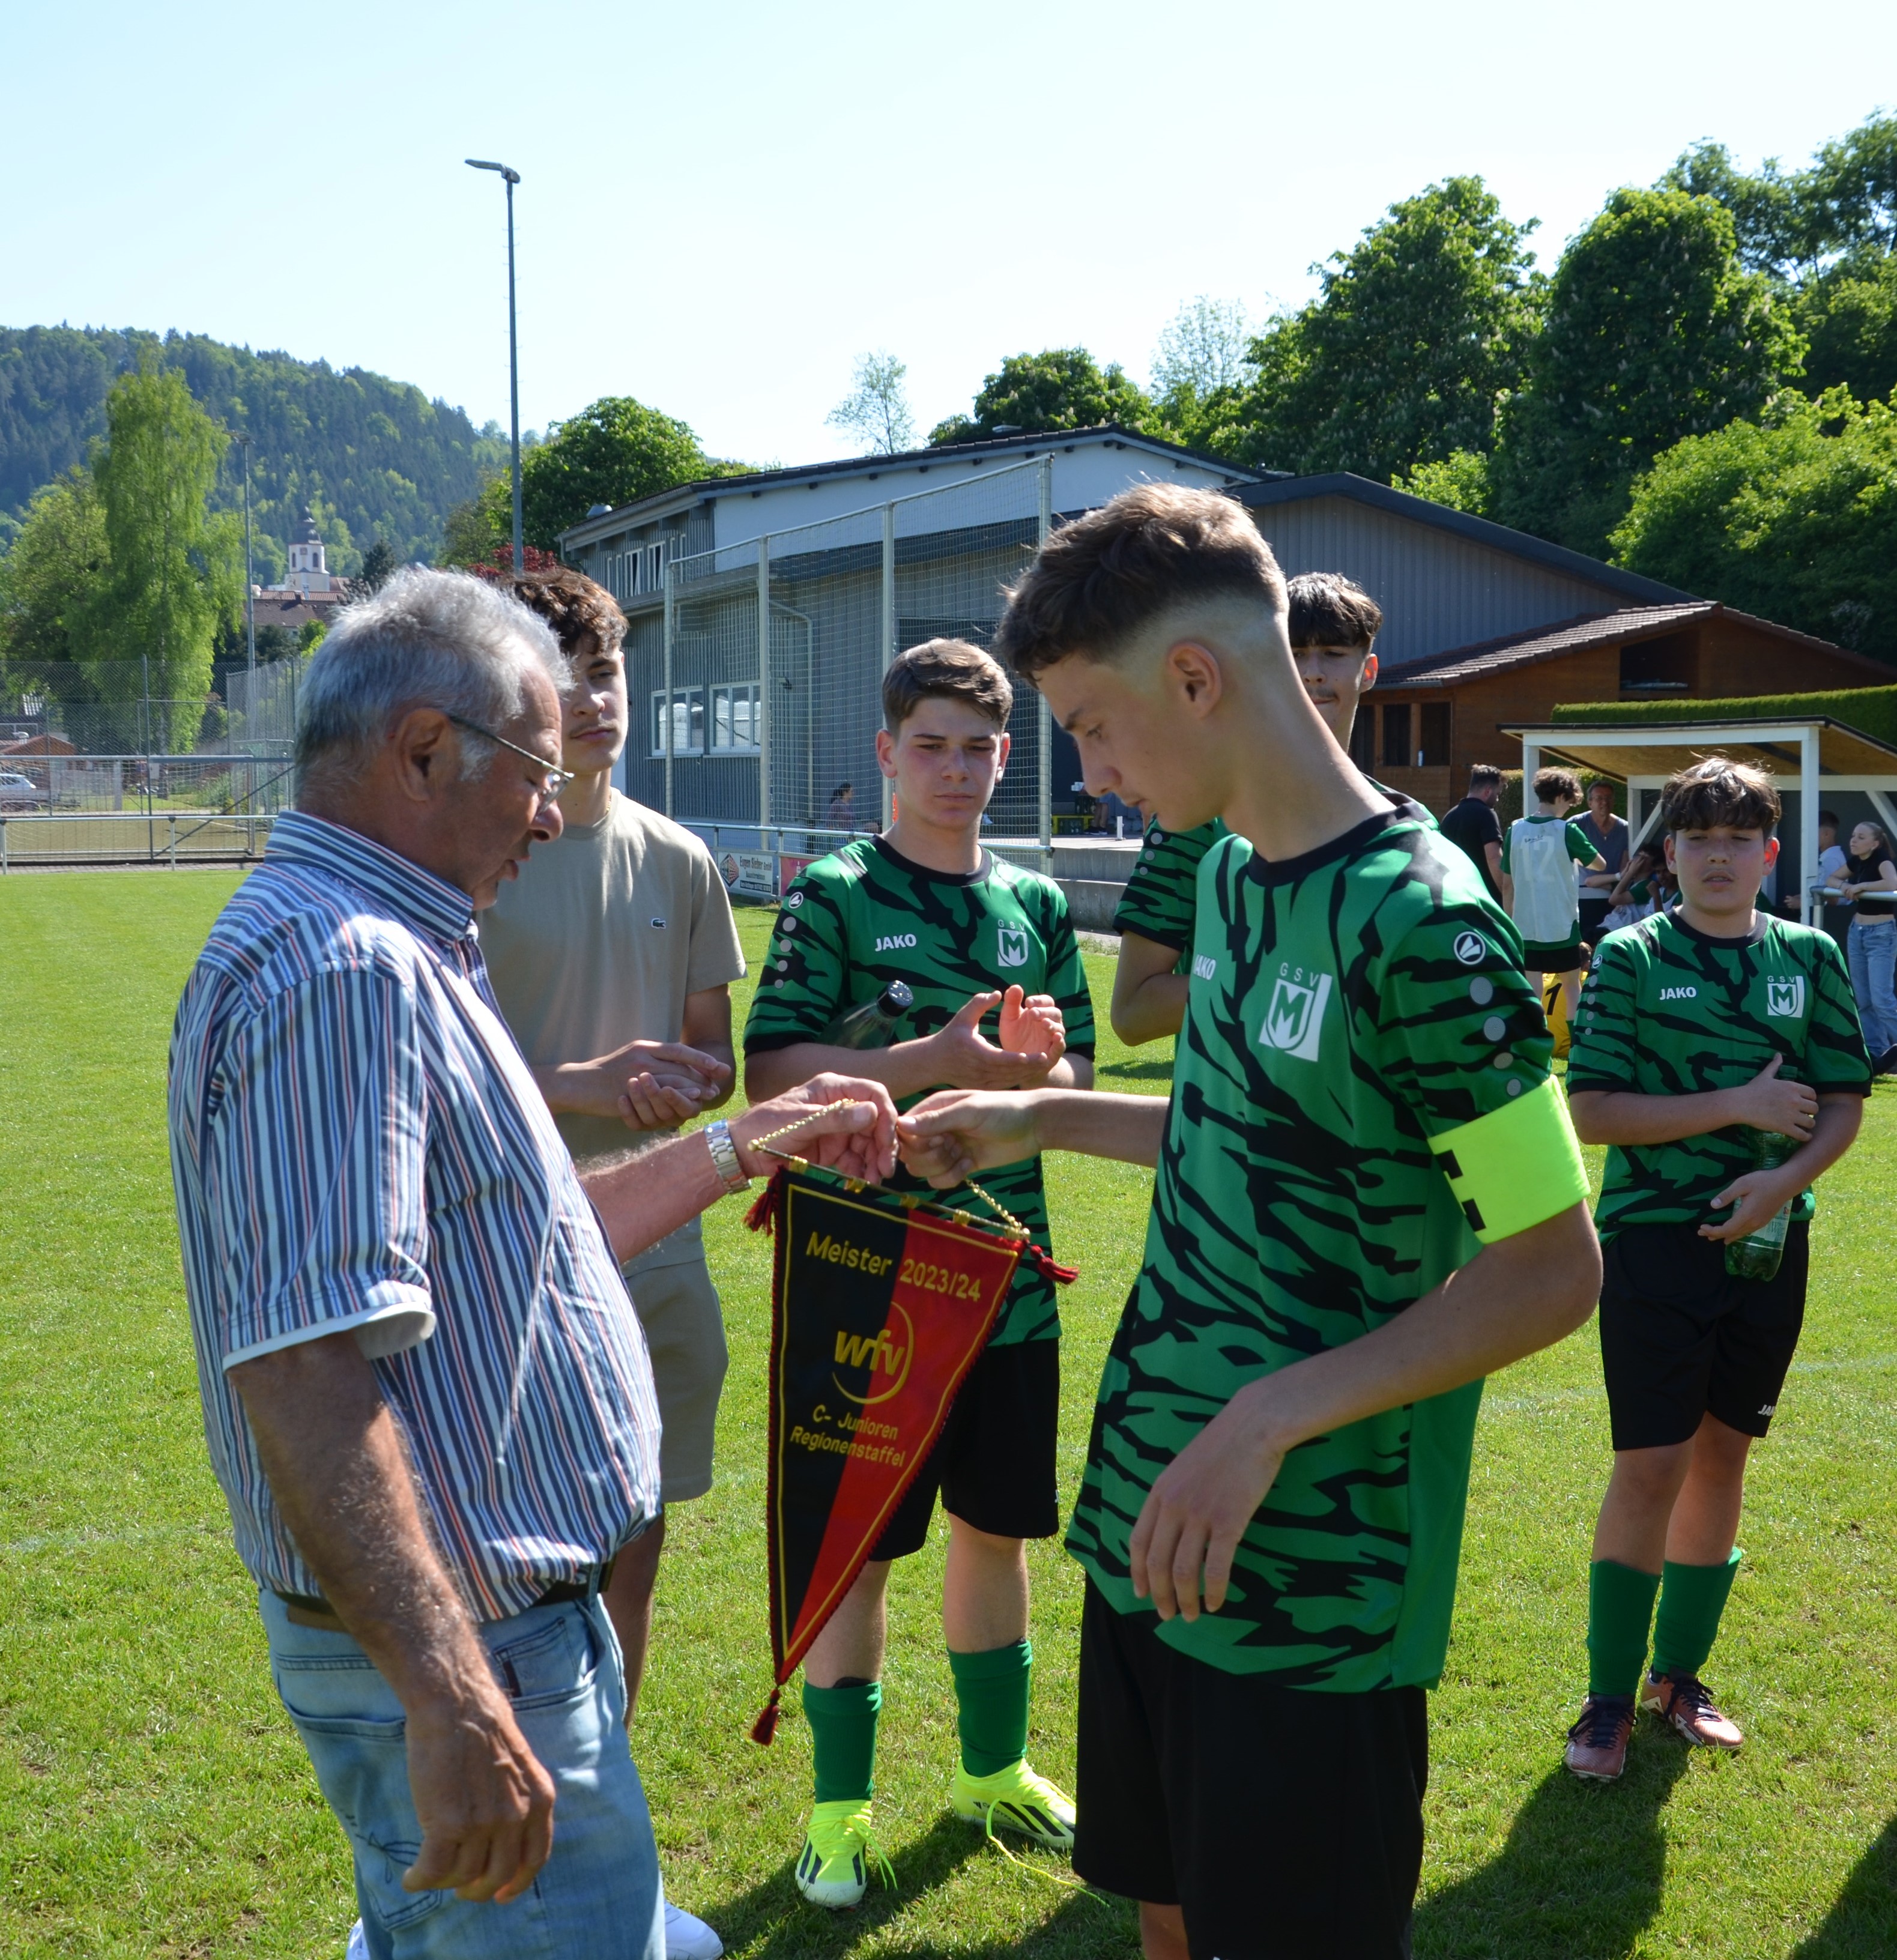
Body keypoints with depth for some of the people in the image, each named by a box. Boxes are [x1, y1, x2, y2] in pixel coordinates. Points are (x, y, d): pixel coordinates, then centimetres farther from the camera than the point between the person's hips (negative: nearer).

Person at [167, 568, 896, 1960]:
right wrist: (449, 1701, -33)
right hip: (463, 1646, -10)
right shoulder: (342, 969, -22)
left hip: (514, 1618, 10)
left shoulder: (386, 954, 13)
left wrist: (749, 1145, 21)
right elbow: (299, 1367, -30)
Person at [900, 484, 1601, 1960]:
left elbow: (1553, 1269, -19)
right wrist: (1042, 1119, 14)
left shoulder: (1416, 921, -21)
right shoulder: (1231, 872, 6)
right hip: (1150, 1531, 8)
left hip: (1313, 1593, -8)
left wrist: (1272, 1419, -24)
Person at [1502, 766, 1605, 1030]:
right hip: (1562, 925, -2)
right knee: (1572, 987, 16)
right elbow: (1600, 865, 5)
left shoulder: (1515, 830, -2)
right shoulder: (1567, 830, -9)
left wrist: (1509, 921, 12)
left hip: (1525, 926, 2)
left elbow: (1507, 884, 3)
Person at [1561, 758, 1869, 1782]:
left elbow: (1845, 1103, 6)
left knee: (1722, 1458, 12)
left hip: (1766, 1239, 4)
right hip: (1653, 1239, -4)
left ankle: (1678, 1671, 27)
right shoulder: (1631, 956, -5)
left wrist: (1786, 1178, -12)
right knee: (1651, 1467, -4)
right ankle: (1611, 1697, 9)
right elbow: (1591, 1110, -11)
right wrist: (1740, 1104, -15)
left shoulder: (1809, 957, 6)